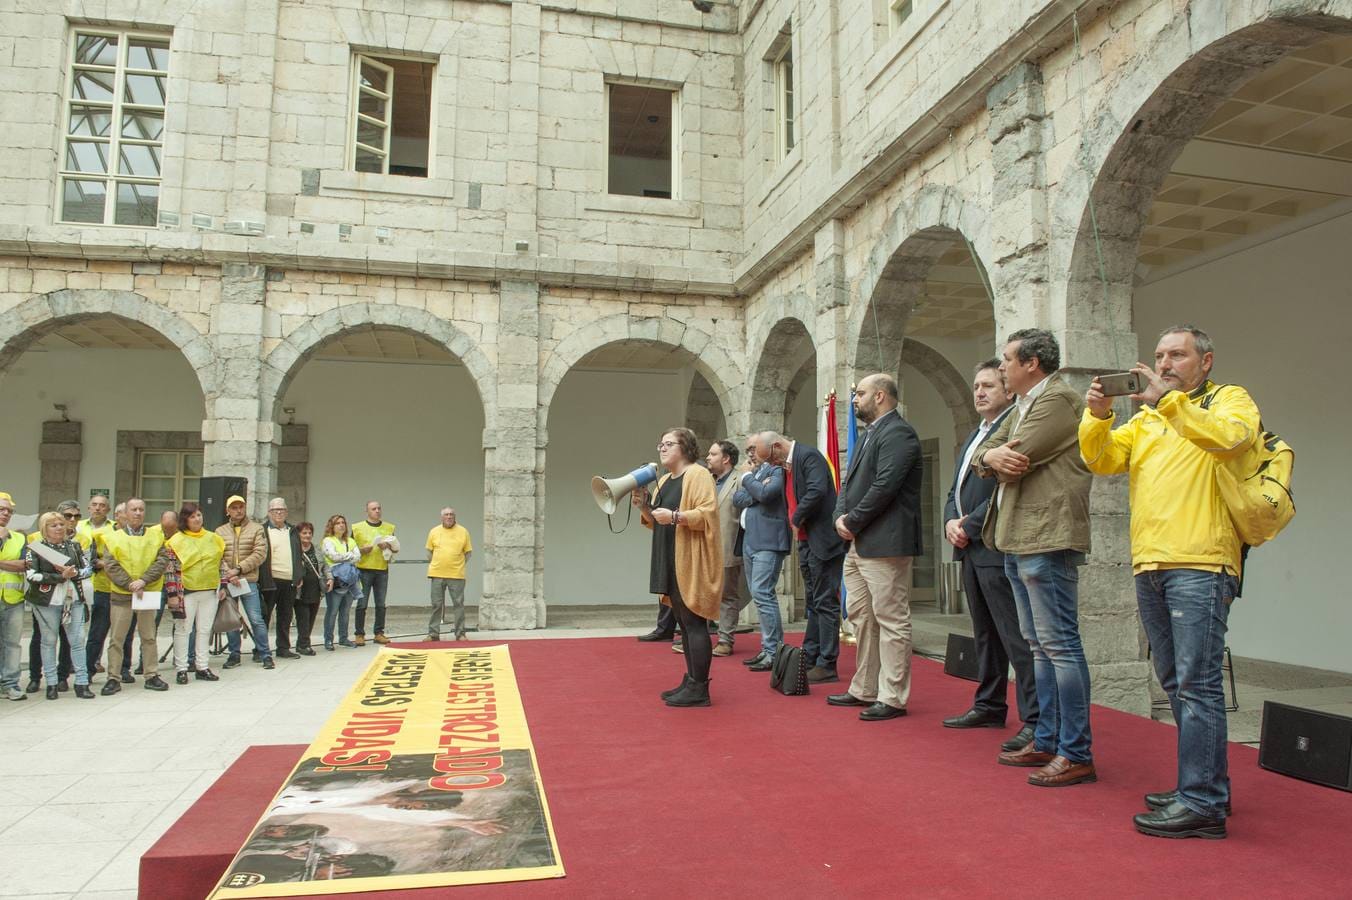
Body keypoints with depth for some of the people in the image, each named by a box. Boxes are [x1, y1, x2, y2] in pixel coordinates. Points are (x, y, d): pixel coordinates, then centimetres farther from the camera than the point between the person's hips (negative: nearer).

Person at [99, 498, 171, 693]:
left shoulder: (155, 537, 7)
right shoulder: (114, 538, 2)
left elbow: (162, 561, -3)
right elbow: (110, 565, -6)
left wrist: (144, 580, -16)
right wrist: (130, 585, -16)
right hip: (121, 594, -1)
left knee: (149, 637, 8)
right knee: (116, 638, 2)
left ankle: (152, 676, 15)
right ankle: (113, 678, 10)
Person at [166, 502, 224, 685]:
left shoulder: (213, 538, 10)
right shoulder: (177, 540, -2)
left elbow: (222, 562, 16)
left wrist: (222, 586, 11)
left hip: (210, 591, 4)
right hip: (186, 592, -4)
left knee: (205, 630, 8)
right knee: (182, 630, 1)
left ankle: (202, 667, 15)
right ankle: (181, 669, 8)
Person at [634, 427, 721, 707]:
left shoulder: (698, 475, -8)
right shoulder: (664, 481, 18)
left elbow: (708, 513, -18)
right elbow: (658, 523, 21)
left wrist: (675, 516, -26)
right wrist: (644, 507, 3)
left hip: (691, 563, -9)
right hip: (671, 562, 9)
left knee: (694, 622, -7)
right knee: (684, 623, 12)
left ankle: (699, 689, -2)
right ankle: (691, 681, 19)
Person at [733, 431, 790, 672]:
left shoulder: (777, 471, -5)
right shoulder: (752, 473, 19)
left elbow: (765, 493, -21)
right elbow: (737, 500, 7)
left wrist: (747, 478, -5)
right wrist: (755, 489, -10)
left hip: (768, 542, -9)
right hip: (750, 542, 9)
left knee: (762, 594, -13)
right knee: (760, 596, 10)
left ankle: (773, 652, -8)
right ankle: (769, 649, 17)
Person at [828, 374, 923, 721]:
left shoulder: (897, 433, -11)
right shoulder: (869, 434, 19)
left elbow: (884, 486, -20)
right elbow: (850, 481, 18)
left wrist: (853, 522, -14)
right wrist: (841, 516, 1)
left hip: (885, 543, -10)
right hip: (858, 543, 11)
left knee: (891, 621, -3)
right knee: (860, 617, 16)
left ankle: (892, 698, 4)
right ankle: (864, 690, 26)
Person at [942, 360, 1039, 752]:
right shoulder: (975, 435, 20)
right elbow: (956, 490, 21)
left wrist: (969, 527, -14)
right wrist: (951, 522, 2)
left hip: (996, 548, -10)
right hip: (971, 548, 10)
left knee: (1016, 636, -7)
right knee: (985, 634, 17)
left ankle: (1036, 719, -2)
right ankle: (989, 706, 28)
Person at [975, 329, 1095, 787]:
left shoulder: (1058, 399, -11)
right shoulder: (1022, 407, 20)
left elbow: (1013, 461, -18)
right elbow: (982, 456, 13)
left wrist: (996, 458, 5)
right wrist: (991, 457, -10)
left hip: (1047, 541, -10)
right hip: (1018, 542, 10)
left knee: (1059, 645, -6)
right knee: (1040, 646, 15)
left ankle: (1076, 754, 1)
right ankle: (1046, 741, 24)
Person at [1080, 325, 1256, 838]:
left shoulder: (1231, 399, 6)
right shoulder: (1146, 418, 22)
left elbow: (1230, 437, -17)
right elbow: (1101, 460, 10)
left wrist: (1169, 400, -18)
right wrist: (1097, 416, -6)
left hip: (1200, 565, -7)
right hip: (1149, 565, 7)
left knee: (1196, 682, -9)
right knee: (1175, 682, 14)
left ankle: (1203, 804, -4)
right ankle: (1205, 784, 26)